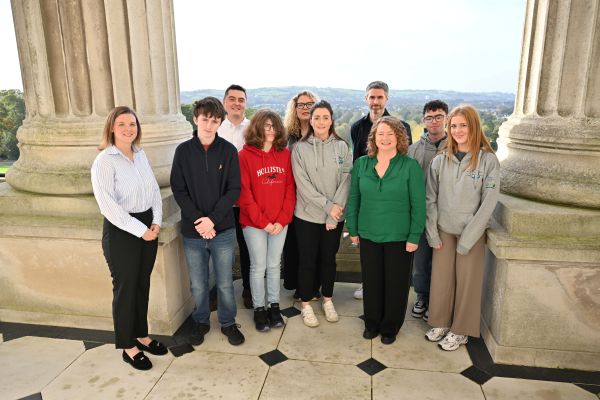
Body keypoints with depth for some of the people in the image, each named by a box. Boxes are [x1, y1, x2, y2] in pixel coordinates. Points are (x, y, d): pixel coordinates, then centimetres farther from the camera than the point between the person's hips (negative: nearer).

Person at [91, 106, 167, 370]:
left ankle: (141, 335, 34)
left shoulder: (141, 155, 6)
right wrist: (141, 230, -18)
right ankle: (128, 347, 23)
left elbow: (154, 189, 10)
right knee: (125, 288, 6)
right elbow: (108, 205, -19)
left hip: (148, 227, 6)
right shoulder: (104, 161, -13)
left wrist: (156, 222, -4)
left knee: (143, 284, 16)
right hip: (121, 232, -6)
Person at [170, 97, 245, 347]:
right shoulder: (183, 151, 0)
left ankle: (228, 323, 33)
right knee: (198, 285, 14)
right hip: (192, 232, 1)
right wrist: (197, 219, -13)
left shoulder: (228, 151, -3)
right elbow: (178, 190, -2)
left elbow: (234, 190, -6)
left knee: (225, 283, 11)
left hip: (223, 230, -1)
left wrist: (213, 218, -15)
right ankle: (201, 322, 37)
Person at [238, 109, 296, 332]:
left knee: (274, 266, 14)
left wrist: (282, 219, -7)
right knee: (258, 267, 8)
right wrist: (263, 221, -12)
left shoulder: (285, 155, 3)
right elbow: (244, 193, -10)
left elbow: (290, 189, 2)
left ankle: (274, 306, 29)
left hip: (280, 223, 3)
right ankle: (259, 309, 24)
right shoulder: (245, 155, -7)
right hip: (254, 223, -3)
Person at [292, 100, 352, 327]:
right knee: (307, 260, 8)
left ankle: (327, 300, 33)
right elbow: (302, 184, -10)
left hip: (335, 216, 2)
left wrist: (336, 207, -14)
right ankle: (306, 304, 24)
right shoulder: (300, 148, -3)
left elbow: (346, 180, -4)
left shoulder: (342, 147, 2)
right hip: (307, 214, -2)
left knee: (328, 258, 15)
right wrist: (327, 205, -15)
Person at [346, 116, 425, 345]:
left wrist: (414, 237, -10)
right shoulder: (361, 164, 1)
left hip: (399, 237, -2)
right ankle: (372, 323, 34)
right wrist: (353, 230, 5)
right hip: (368, 235, 3)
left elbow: (418, 204, -8)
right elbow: (353, 199, 6)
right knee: (371, 282, 14)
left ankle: (390, 327, 31)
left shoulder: (410, 166, -9)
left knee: (396, 283, 10)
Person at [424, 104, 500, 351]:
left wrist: (467, 238, -13)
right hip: (444, 230, 3)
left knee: (467, 281, 6)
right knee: (441, 278, 9)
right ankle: (440, 323, 28)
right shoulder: (440, 160, 0)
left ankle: (460, 330, 23)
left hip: (472, 233, -2)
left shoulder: (488, 160, -8)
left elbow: (488, 203, -11)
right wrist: (433, 233, -4)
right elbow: (430, 199, 2)